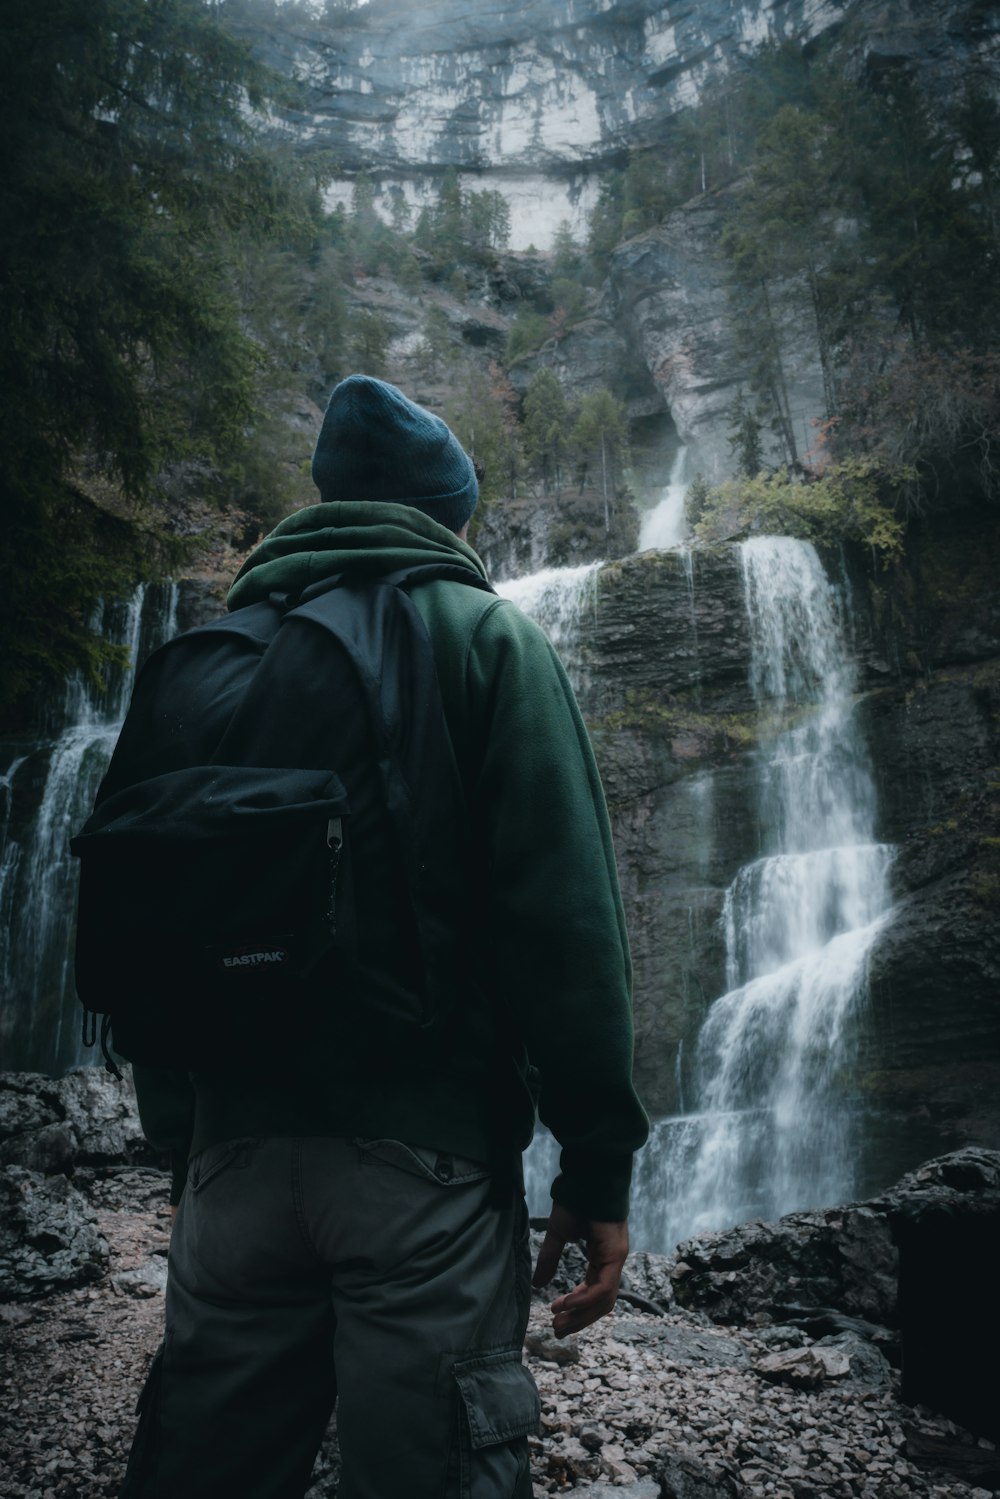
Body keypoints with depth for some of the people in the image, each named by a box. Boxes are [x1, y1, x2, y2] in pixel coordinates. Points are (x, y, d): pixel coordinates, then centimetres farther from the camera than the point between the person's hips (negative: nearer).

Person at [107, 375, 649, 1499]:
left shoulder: (202, 659, 13)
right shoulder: (485, 635, 1)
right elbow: (563, 909, -10)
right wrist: (599, 1161, -6)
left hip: (234, 1150, 5)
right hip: (428, 1147, -4)